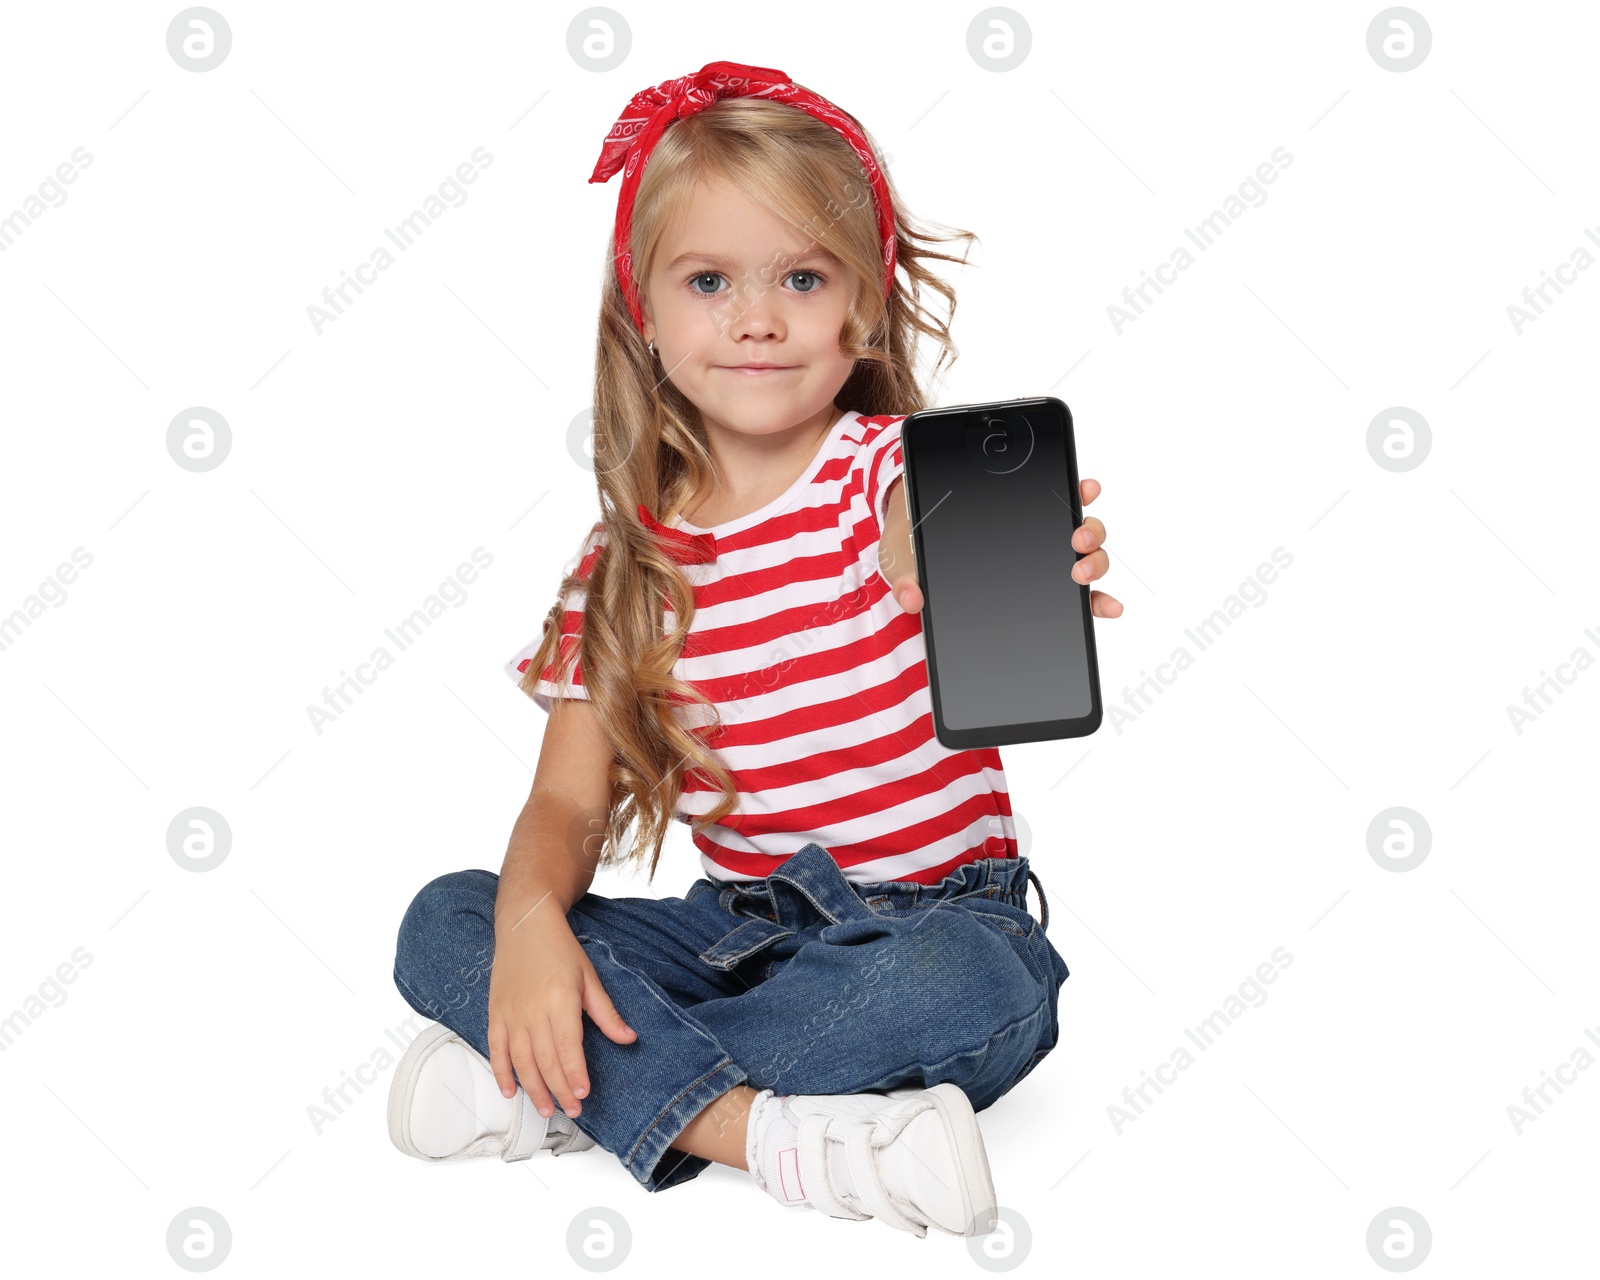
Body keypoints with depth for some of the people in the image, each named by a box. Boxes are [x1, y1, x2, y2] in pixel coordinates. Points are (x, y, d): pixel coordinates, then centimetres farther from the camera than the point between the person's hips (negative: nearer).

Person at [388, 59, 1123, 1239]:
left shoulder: (888, 472, -11)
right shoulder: (625, 560, 2)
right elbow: (568, 797, -1)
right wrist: (531, 918, -23)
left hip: (926, 915, -3)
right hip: (736, 924, 3)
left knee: (987, 991, -36)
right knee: (445, 924, -12)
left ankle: (559, 1090, -23)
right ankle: (763, 1133, -28)